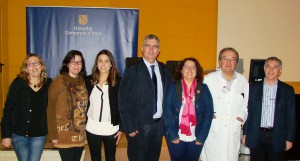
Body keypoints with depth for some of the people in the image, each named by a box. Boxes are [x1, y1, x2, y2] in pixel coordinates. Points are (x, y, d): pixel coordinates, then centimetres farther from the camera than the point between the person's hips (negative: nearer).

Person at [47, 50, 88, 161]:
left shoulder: (83, 81, 8)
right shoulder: (59, 81, -7)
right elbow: (51, 109, -9)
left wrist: (86, 128, 6)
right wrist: (53, 134, -12)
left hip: (80, 135, 5)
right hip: (64, 135, -5)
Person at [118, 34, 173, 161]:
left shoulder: (164, 70, 5)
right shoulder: (132, 70, -8)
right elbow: (123, 101, -10)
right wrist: (129, 127, -13)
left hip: (159, 124, 4)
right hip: (139, 126, -4)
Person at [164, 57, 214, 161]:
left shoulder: (204, 89, 2)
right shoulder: (173, 88, 0)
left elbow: (209, 112, -1)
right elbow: (167, 111, -5)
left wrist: (201, 136, -7)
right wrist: (172, 135, -11)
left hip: (195, 138, 1)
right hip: (176, 137, -1)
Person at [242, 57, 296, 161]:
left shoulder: (287, 90, 2)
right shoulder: (253, 87, 3)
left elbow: (291, 116, 2)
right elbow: (248, 112, 4)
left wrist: (290, 138, -1)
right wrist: (245, 134, 2)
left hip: (277, 137, 0)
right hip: (256, 136, 0)